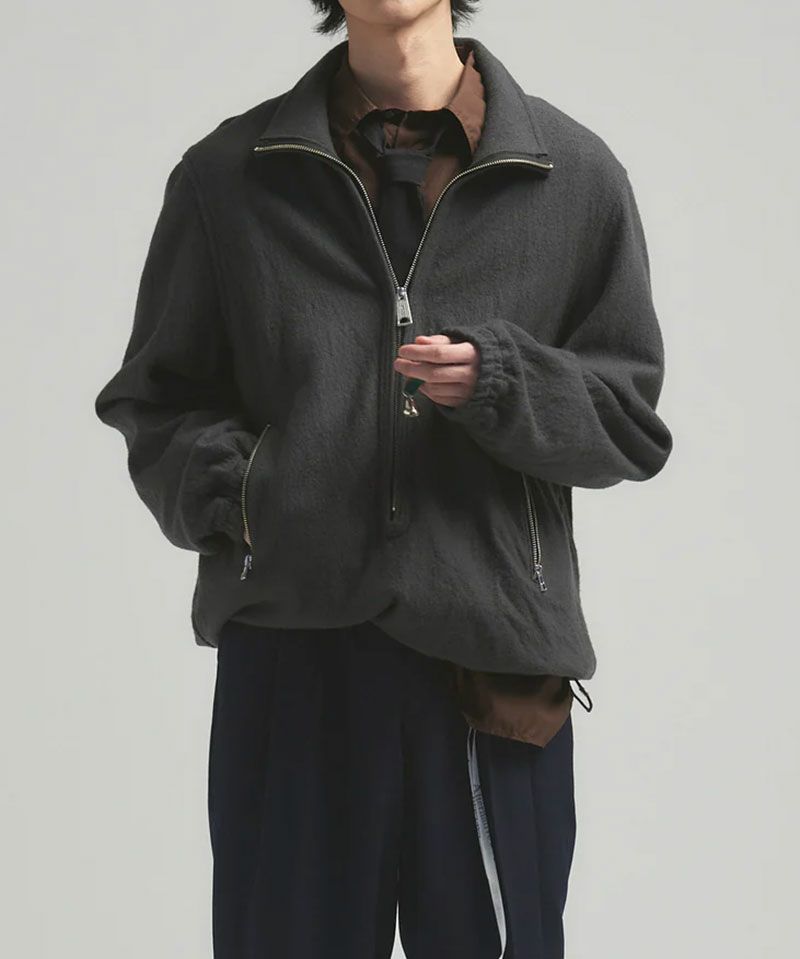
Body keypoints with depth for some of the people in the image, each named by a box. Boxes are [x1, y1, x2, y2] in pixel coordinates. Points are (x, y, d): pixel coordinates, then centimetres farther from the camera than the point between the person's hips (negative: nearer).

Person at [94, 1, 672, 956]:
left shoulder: (574, 174, 7)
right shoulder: (227, 176, 8)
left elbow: (631, 421, 7)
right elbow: (155, 400, 12)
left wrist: (501, 384, -11)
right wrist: (227, 488, -8)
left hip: (494, 657, 0)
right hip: (289, 655, 1)